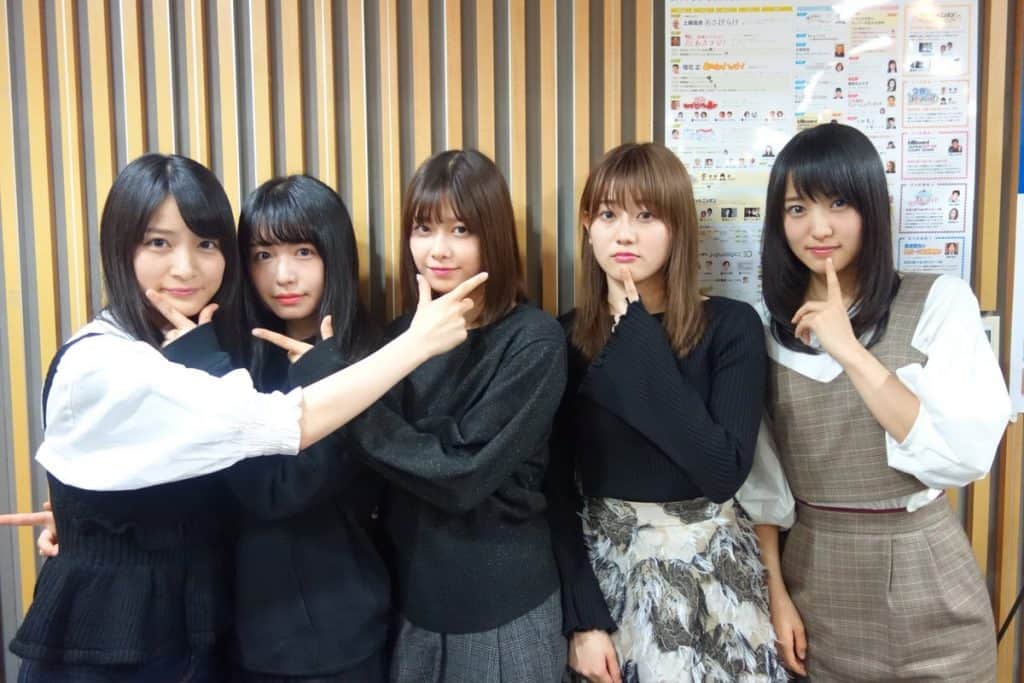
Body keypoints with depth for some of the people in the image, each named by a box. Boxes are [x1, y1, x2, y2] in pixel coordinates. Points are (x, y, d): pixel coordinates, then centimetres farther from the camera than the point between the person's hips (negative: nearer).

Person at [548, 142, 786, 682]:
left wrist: (640, 341, -19)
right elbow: (557, 485, -4)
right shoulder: (566, 337, -5)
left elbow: (724, 471, -20)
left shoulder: (730, 325, -9)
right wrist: (582, 615, -10)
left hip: (706, 565, -1)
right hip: (599, 563, 1)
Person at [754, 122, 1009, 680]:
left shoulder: (940, 302, -9)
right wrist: (775, 592, 0)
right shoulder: (769, 326, 1)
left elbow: (965, 457, -19)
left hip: (921, 585, -2)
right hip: (813, 578, 3)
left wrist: (848, 351, -22)